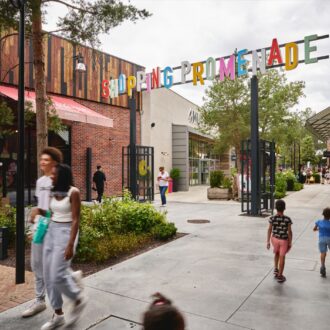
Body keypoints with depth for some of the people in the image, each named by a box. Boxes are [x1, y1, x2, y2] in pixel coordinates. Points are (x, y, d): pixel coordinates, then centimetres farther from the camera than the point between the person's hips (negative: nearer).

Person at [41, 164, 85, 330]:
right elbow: (53, 214, 15)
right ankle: (58, 314, 22)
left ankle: (78, 299, 19)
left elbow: (75, 220, -15)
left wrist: (70, 245, -20)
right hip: (51, 231, 8)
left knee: (57, 275, -9)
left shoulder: (73, 192, -13)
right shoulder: (53, 192, 8)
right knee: (48, 276, 8)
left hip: (66, 232, -8)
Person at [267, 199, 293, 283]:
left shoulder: (272, 218, -13)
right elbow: (289, 232, -13)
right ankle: (280, 276, 16)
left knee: (276, 253, 29)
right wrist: (290, 243, -1)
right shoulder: (287, 219, -19)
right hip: (284, 240, -2)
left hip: (274, 239, 2)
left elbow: (269, 230, -8)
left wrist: (268, 241, 1)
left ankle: (276, 269, 24)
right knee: (282, 257, 9)